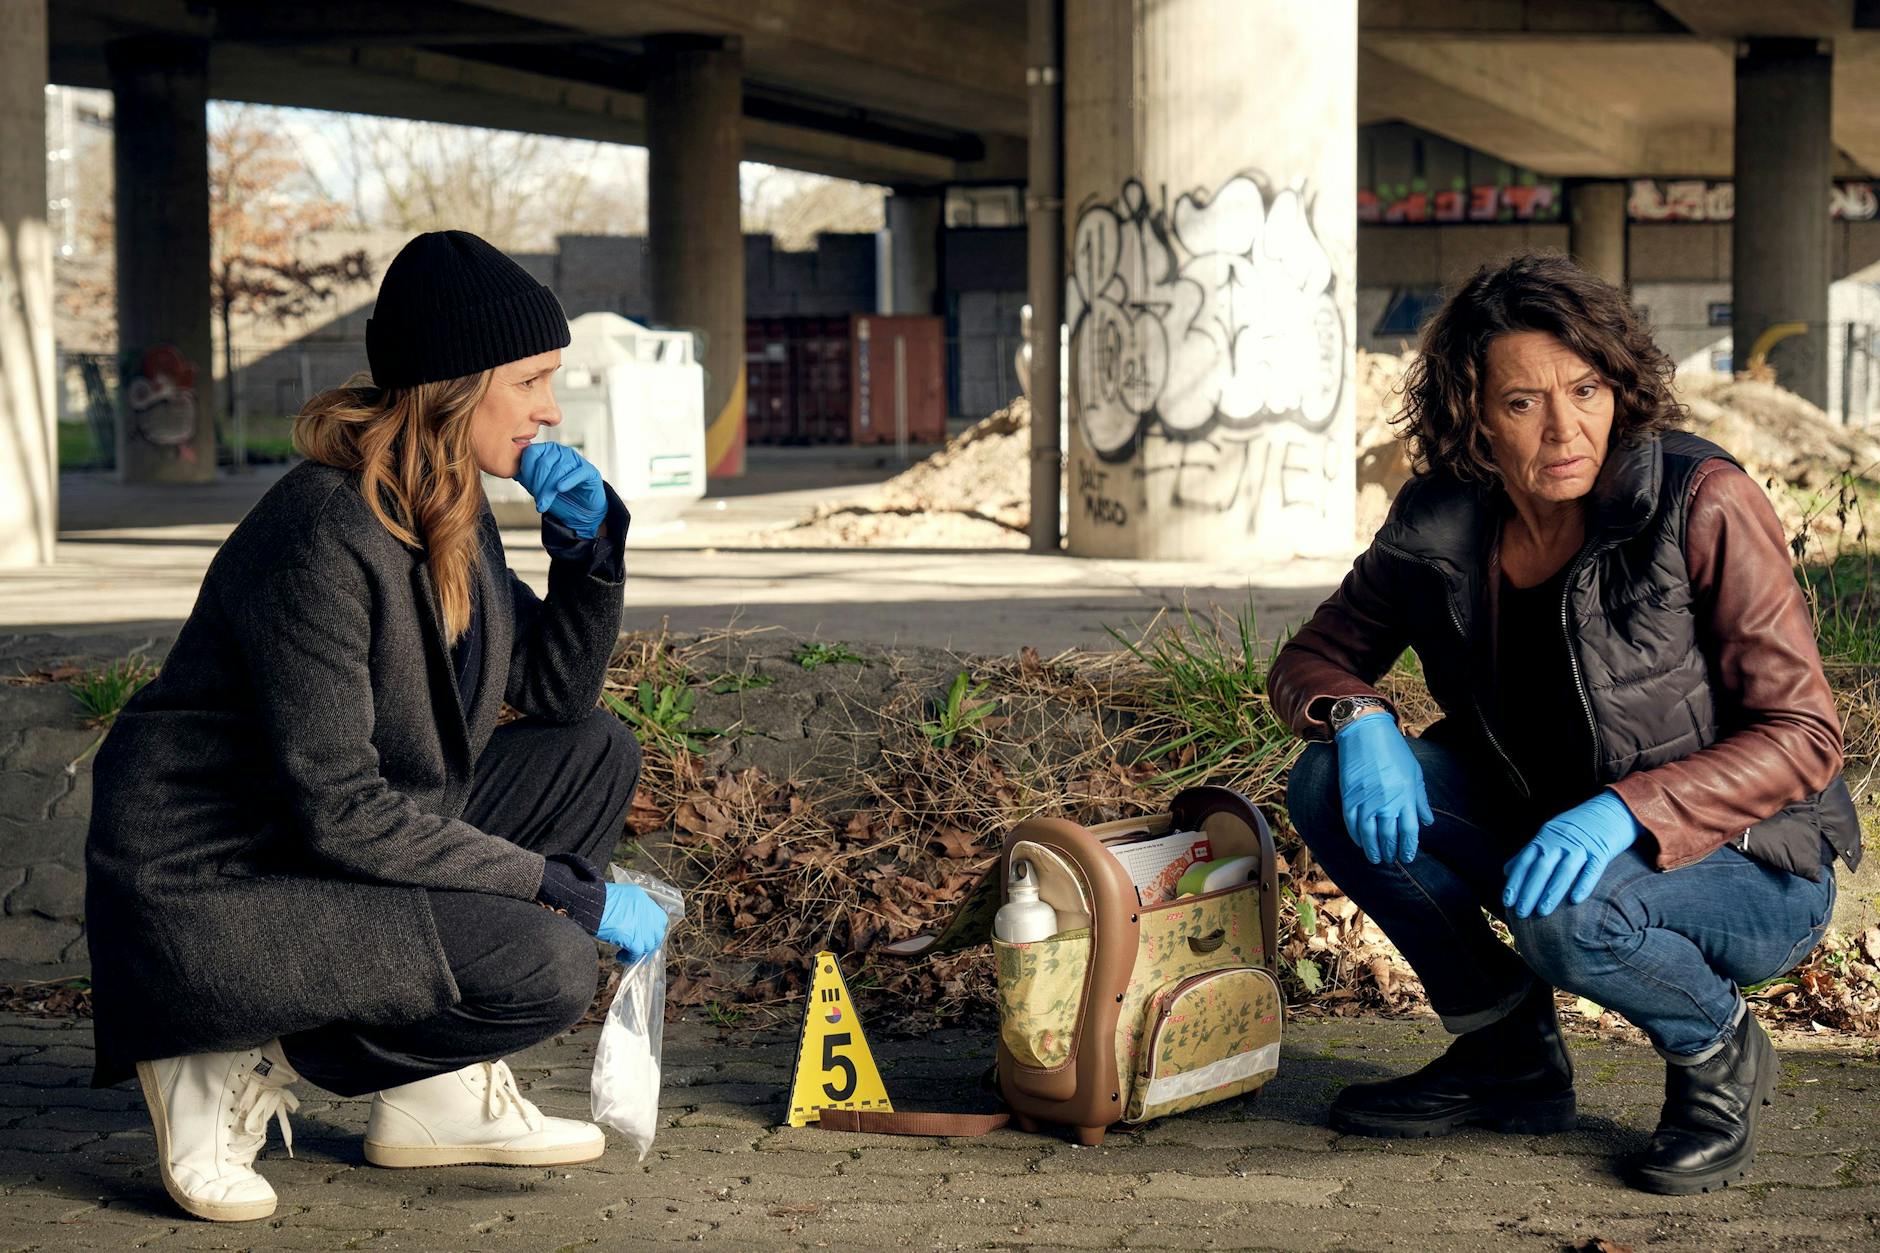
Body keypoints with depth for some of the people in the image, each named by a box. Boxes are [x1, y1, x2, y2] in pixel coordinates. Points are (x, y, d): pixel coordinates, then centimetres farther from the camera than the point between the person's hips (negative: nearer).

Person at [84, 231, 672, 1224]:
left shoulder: (449, 516, 5)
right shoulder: (327, 535, -24)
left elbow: (557, 692, 14)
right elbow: (337, 810, -26)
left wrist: (588, 543, -3)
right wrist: (567, 890, -23)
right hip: (210, 891, -10)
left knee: (597, 756, 5)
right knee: (542, 969, -24)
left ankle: (441, 1093, 7)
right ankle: (245, 1070, -4)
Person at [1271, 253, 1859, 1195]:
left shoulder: (1701, 503, -21)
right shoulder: (1439, 523, -8)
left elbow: (1801, 735, -21)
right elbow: (1313, 656, 5)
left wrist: (1623, 814, -36)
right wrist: (1357, 719, -20)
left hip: (1755, 871, -5)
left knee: (1564, 909, -37)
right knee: (1331, 786, -13)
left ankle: (1717, 1054, -2)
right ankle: (1509, 1056, 3)